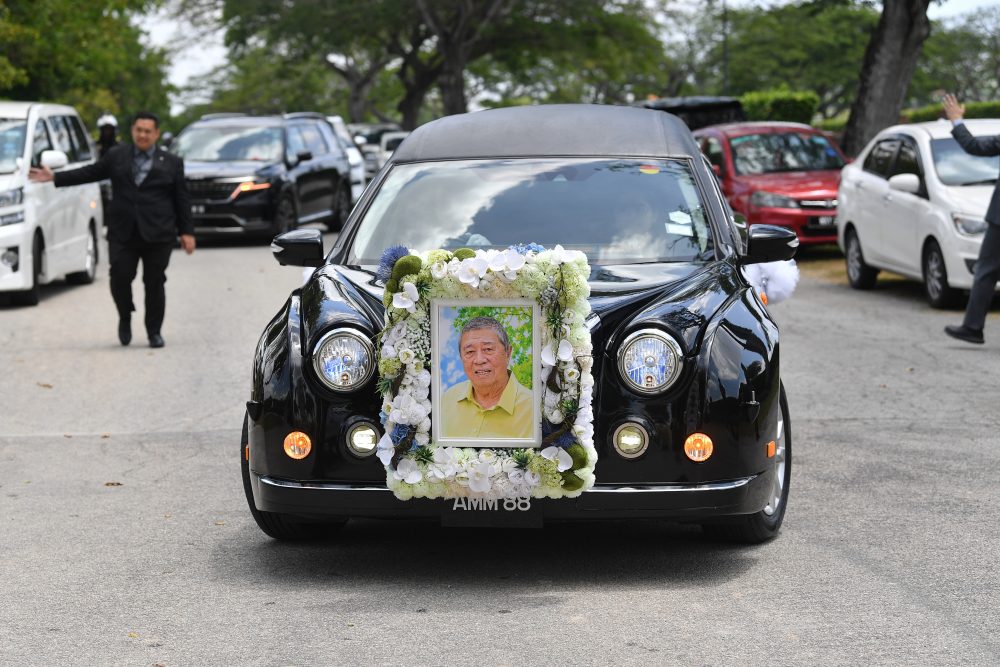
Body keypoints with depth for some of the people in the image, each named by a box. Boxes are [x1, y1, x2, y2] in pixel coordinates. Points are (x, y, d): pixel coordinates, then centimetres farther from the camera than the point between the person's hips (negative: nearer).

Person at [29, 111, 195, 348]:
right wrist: (55, 178, 10)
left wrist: (186, 231, 3)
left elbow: (182, 199, 8)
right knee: (120, 277, -6)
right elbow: (90, 173, 15)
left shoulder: (171, 163, 8)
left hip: (157, 234, -1)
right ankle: (125, 317, 21)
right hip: (122, 232, 1)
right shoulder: (116, 156, 10)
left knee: (154, 282, 1)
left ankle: (154, 331, 13)